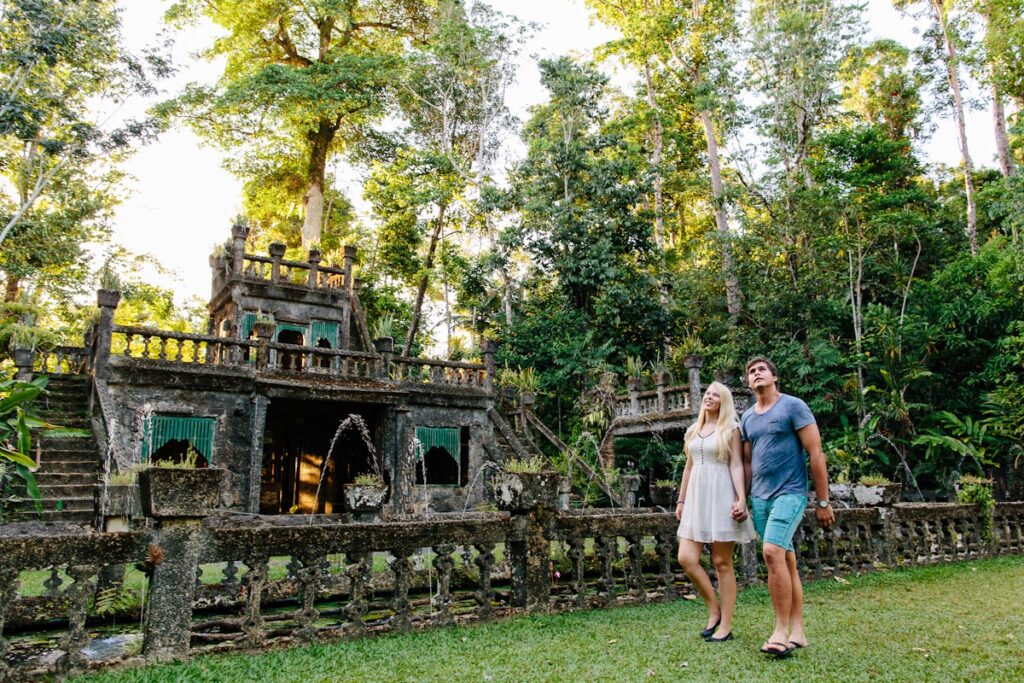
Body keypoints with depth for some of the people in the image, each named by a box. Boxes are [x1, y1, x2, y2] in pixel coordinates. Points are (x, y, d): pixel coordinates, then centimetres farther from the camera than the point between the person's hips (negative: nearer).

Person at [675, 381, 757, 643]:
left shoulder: (730, 429, 1)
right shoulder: (693, 431, 15)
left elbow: (736, 466, -6)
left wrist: (741, 499, -17)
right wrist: (681, 500, 17)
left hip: (721, 497, -5)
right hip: (696, 497, 5)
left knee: (722, 562, -1)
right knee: (686, 558, -4)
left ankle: (726, 626, 8)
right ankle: (714, 610, 14)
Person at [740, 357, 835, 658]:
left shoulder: (793, 406, -5)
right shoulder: (747, 417, 13)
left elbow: (816, 454, -7)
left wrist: (823, 502, -8)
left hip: (789, 493, -6)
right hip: (760, 498, 6)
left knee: (773, 552, -20)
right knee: (786, 560, 10)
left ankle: (781, 631, -10)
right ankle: (797, 632, 16)